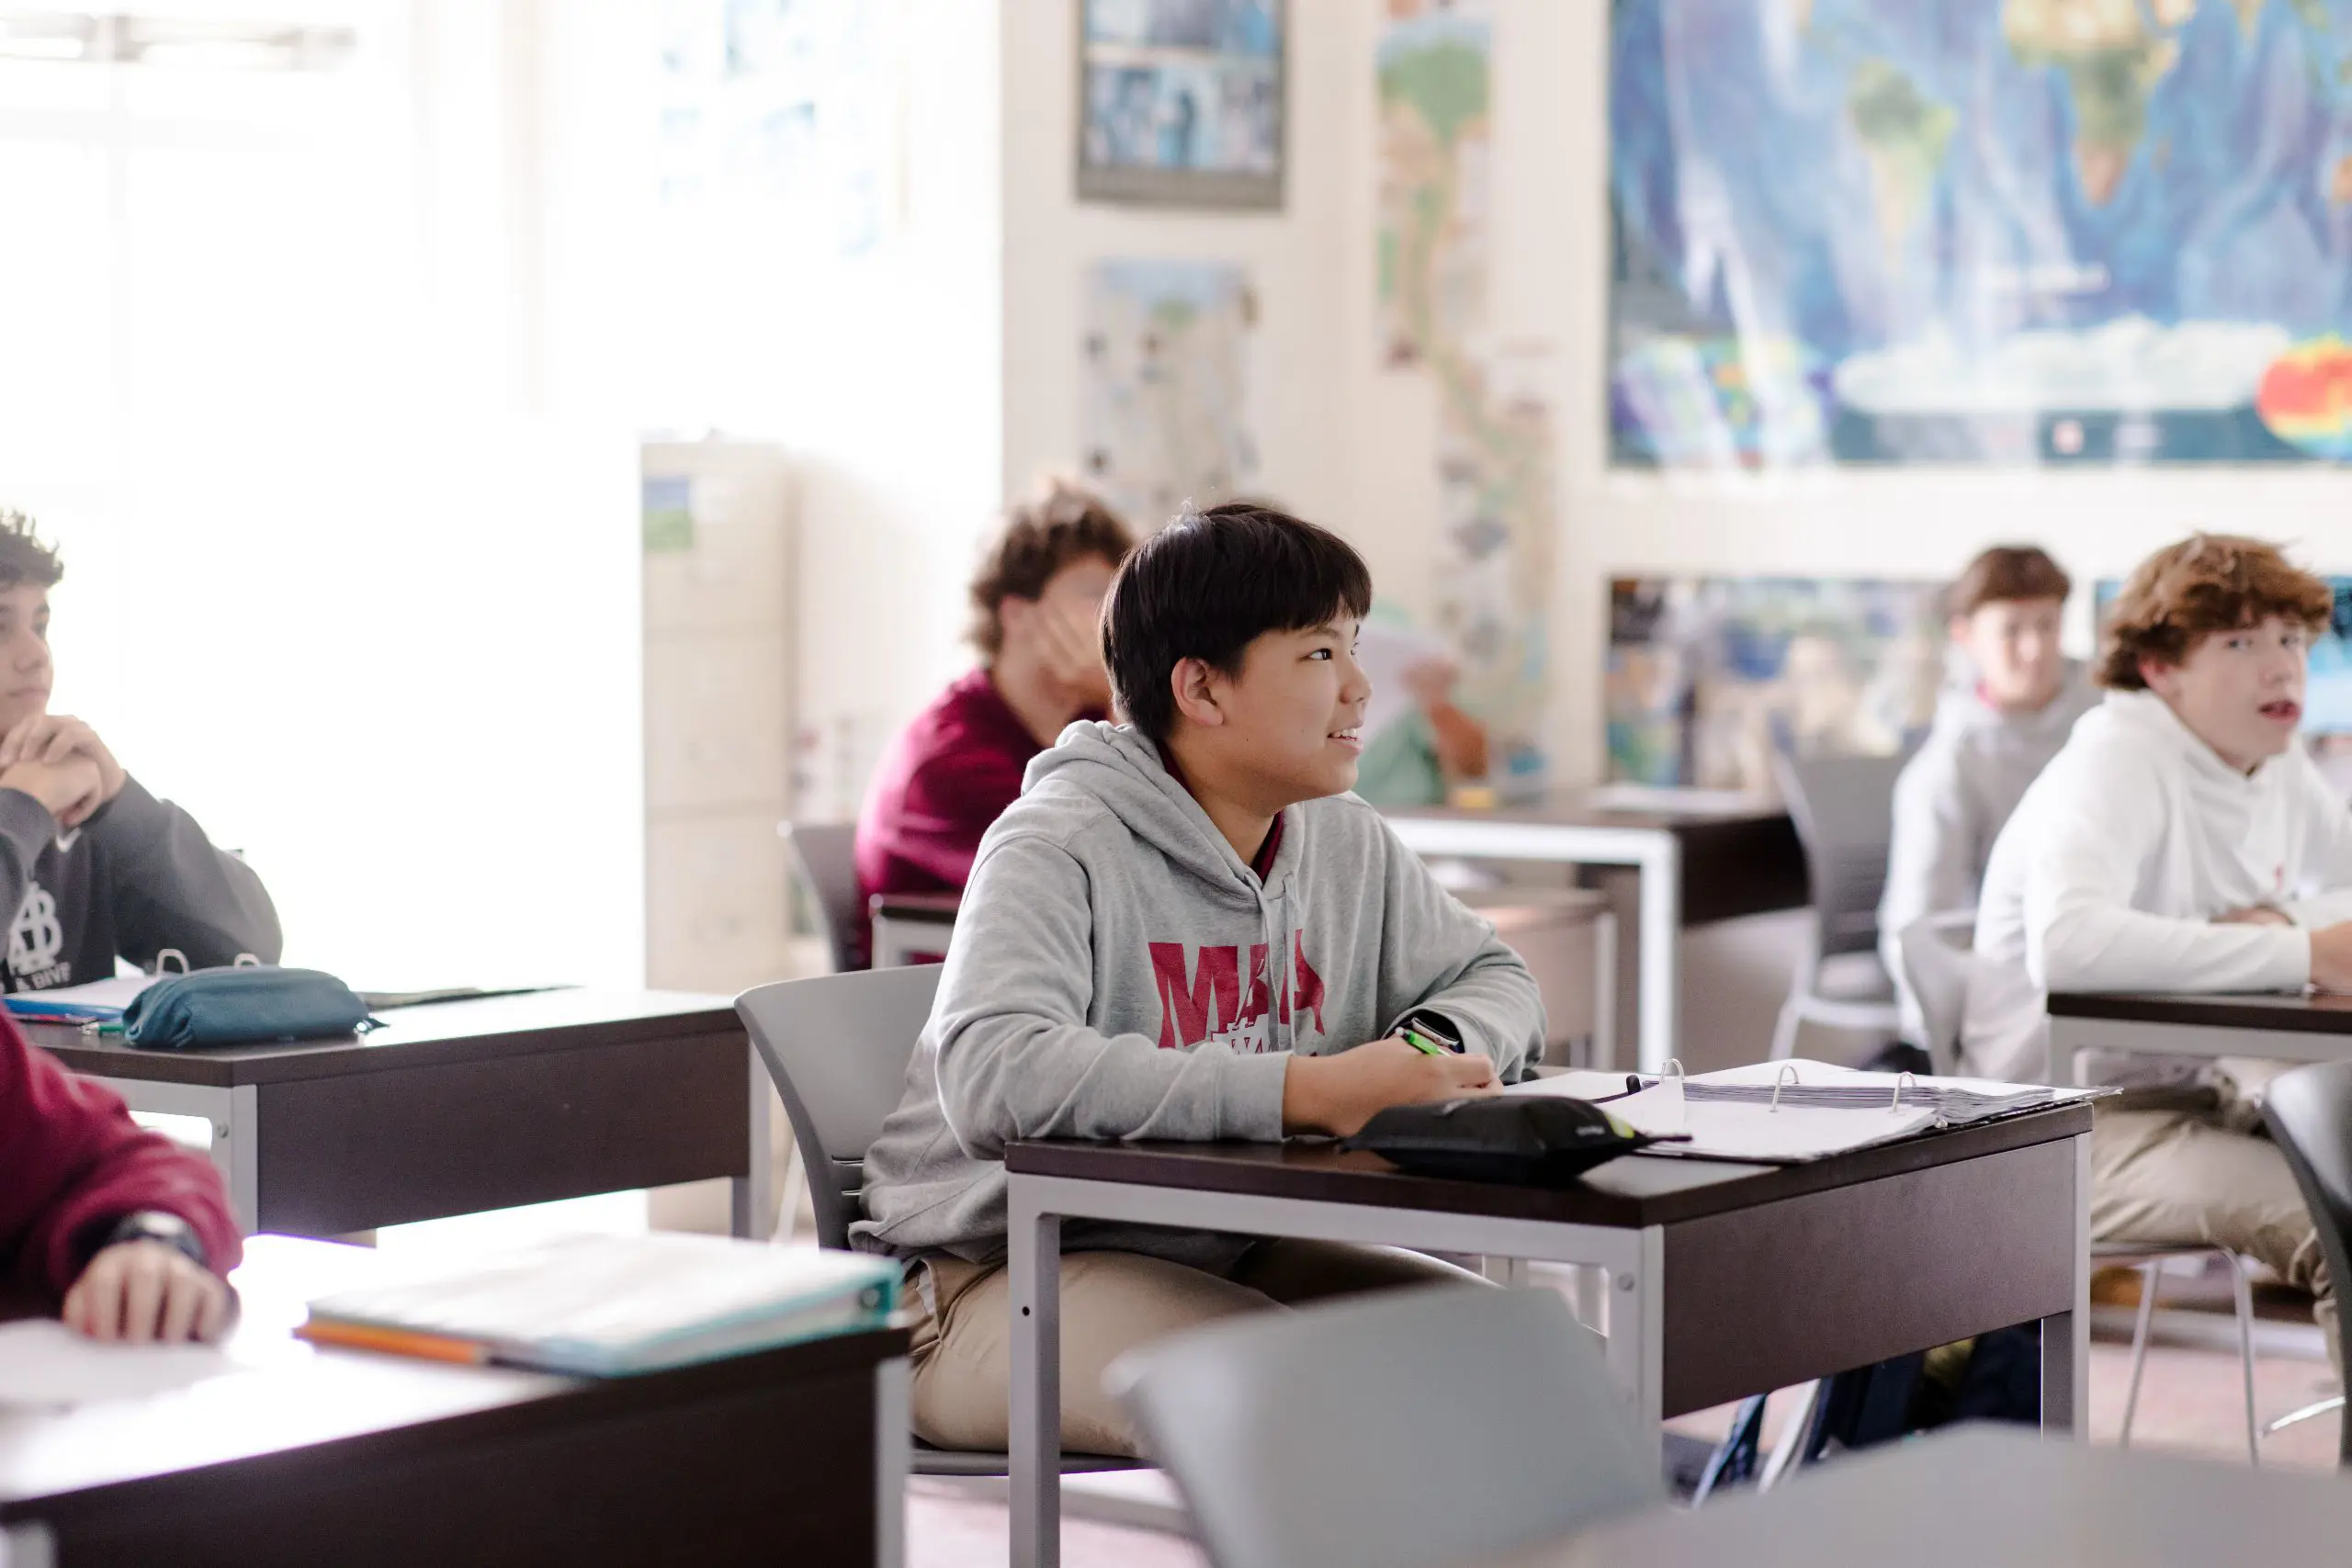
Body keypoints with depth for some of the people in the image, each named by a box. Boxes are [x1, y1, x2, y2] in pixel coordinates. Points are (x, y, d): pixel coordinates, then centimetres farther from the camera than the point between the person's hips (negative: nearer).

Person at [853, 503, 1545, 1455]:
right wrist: (1308, 1091, -38)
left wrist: (1435, 1051, -7)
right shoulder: (1060, 847, -18)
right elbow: (990, 1075, -35)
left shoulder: (1346, 842, 6)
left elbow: (1493, 979, 21)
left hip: (1225, 1254, 8)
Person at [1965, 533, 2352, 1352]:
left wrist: (2278, 923, -7)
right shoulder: (2116, 760, -17)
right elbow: (2066, 943, -35)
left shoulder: (2281, 769, 9)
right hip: (2069, 1122, -8)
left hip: (2201, 1091, 9)